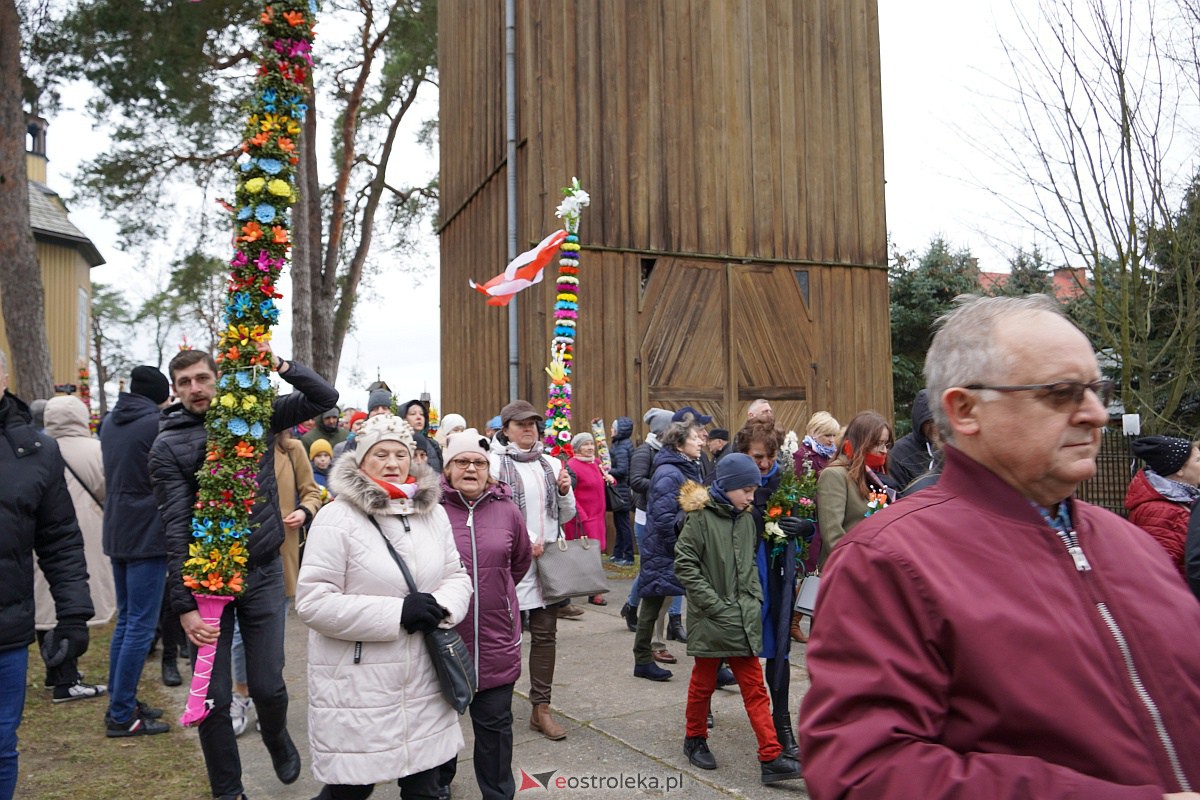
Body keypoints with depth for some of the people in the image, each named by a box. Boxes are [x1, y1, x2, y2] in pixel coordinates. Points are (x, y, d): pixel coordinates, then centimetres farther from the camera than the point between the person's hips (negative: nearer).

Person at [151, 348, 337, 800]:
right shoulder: (169, 445, -4)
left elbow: (325, 398, 4)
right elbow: (177, 529, -9)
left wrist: (281, 367, -12)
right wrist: (184, 604, -13)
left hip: (263, 573, 1)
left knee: (268, 686, 6)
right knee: (213, 696, 4)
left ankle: (277, 740, 39)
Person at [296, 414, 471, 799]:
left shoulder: (433, 512, 7)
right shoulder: (338, 517, -12)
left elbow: (457, 576, 11)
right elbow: (312, 602, -17)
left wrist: (441, 608, -12)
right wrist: (396, 612, -21)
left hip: (424, 684, 5)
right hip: (358, 689, -5)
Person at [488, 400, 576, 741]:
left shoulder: (551, 464, 12)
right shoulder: (493, 462, -6)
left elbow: (565, 517, 17)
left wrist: (565, 492, -3)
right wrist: (524, 541, -16)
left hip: (549, 559, 5)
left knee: (545, 634, 7)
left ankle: (541, 707, 15)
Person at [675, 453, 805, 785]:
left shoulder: (745, 518, 7)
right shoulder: (700, 517, -11)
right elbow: (685, 566, -14)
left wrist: (755, 597, 5)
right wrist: (716, 605, -16)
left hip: (744, 619, 5)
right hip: (711, 620, -5)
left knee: (755, 688, 5)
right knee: (704, 683, 12)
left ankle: (771, 758, 7)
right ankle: (695, 740, 32)